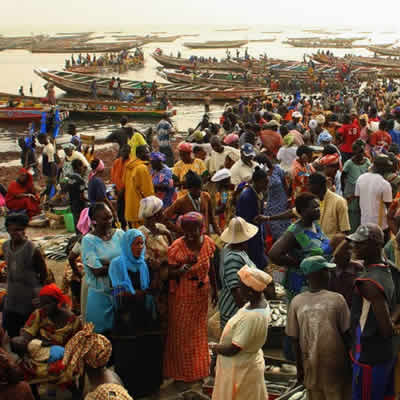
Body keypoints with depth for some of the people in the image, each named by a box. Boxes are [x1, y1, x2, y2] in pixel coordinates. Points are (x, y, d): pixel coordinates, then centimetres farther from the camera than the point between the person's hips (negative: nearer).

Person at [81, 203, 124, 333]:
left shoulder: (120, 234, 3)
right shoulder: (88, 240, -8)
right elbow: (97, 271, -15)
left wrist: (108, 263, -16)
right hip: (101, 293, -3)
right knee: (101, 330, 6)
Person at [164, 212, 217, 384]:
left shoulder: (208, 243, -7)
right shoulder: (177, 247, -22)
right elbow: (169, 273, -17)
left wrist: (214, 288, 12)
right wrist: (181, 270, -37)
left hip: (201, 296, 5)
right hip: (182, 297, -5)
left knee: (199, 332, 20)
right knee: (181, 334, 7)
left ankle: (199, 367, 41)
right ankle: (182, 371, 27)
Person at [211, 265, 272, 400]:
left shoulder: (251, 318, -36)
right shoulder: (261, 303, -7)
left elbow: (232, 349, -29)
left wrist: (214, 348, -12)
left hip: (240, 370, -8)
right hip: (248, 363, 8)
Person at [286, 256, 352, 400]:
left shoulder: (296, 302, -6)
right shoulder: (337, 299, -12)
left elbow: (294, 340, -2)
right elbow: (346, 334, -7)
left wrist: (299, 367, 9)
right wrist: (350, 361, 7)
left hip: (311, 366, 2)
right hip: (335, 365, -2)